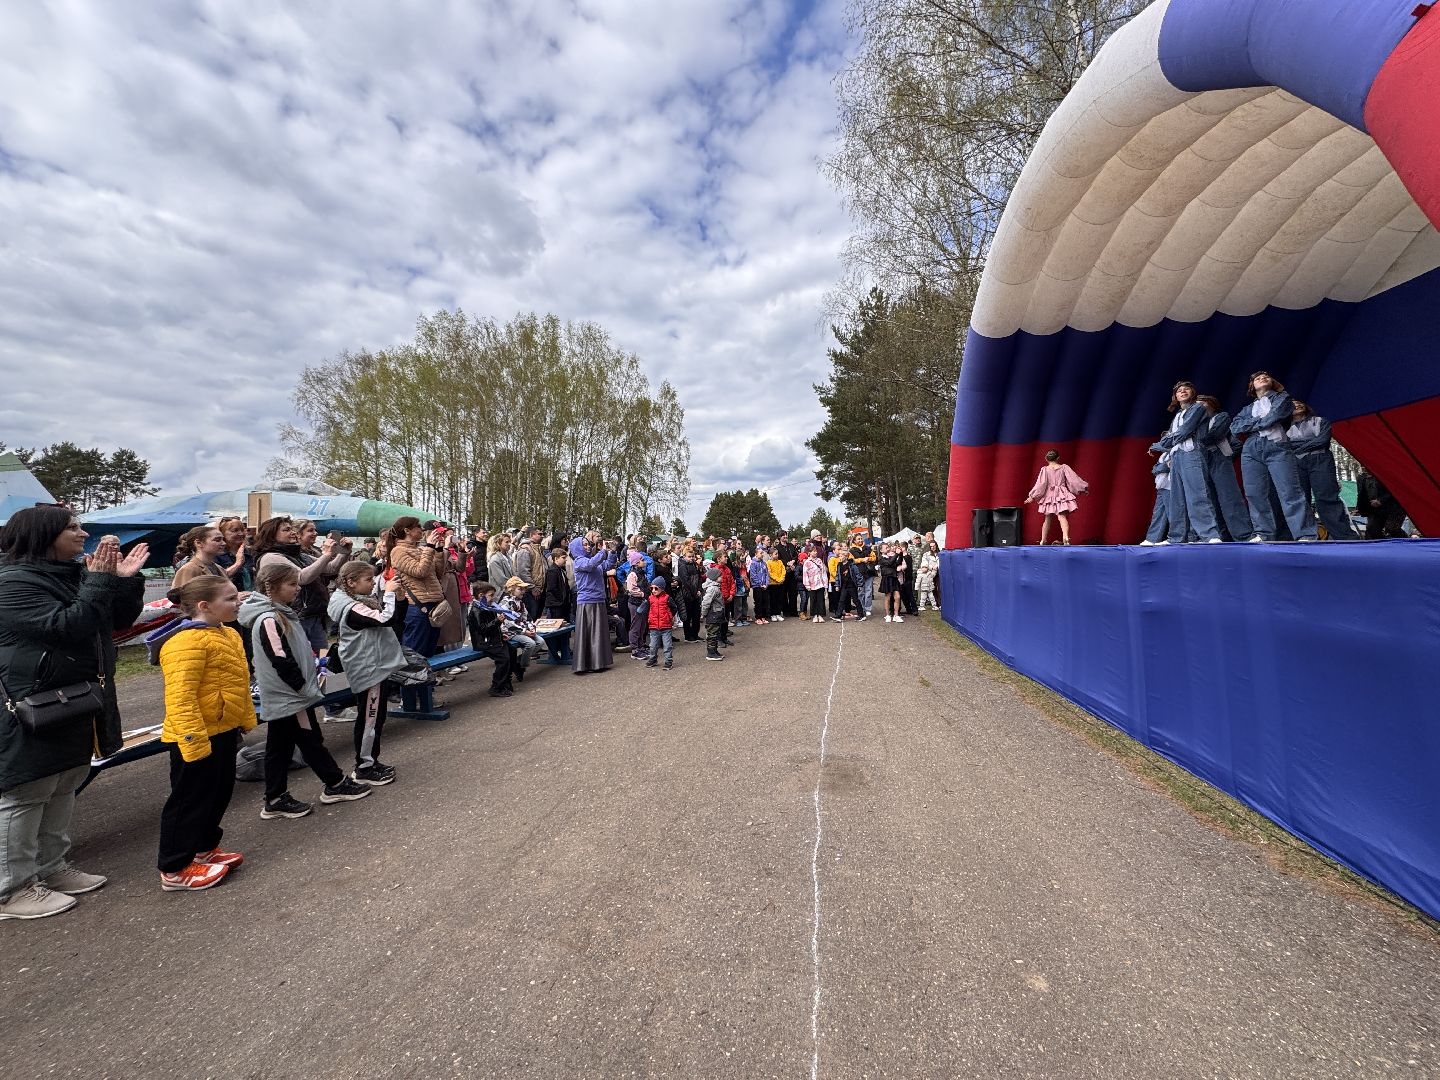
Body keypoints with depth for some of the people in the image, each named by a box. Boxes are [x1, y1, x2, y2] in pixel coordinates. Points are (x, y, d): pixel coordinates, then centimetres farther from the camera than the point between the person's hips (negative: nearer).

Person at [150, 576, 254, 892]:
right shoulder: (186, 641, -23)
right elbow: (180, 697, -27)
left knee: (219, 794, 19)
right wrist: (194, 741, -27)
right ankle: (174, 869, 19)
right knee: (189, 800, 4)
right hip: (197, 737, -9)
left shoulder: (228, 635, 9)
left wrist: (244, 722, 20)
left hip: (223, 731, 10)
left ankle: (204, 849, 36)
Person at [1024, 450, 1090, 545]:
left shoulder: (1045, 469, -2)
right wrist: (1084, 488, 13)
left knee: (1048, 519, 11)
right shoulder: (1064, 467, 1)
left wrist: (1032, 496, -2)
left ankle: (1043, 540, 18)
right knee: (1062, 517, -10)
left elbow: (1040, 485, -5)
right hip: (1062, 496, 0)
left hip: (1049, 496, 0)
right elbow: (1074, 479, 3)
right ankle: (1065, 537, -34)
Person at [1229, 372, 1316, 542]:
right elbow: (1234, 428, 8)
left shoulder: (1282, 398, 20)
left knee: (1290, 492, -14)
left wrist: (1250, 424, 6)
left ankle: (1305, 535, -17)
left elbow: (1275, 415, -2)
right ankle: (1264, 534, -3)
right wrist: (1260, 421, -1)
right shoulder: (1247, 409, 26)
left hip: (1277, 448, -3)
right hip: (1251, 451, 3)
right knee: (1255, 494, -5)